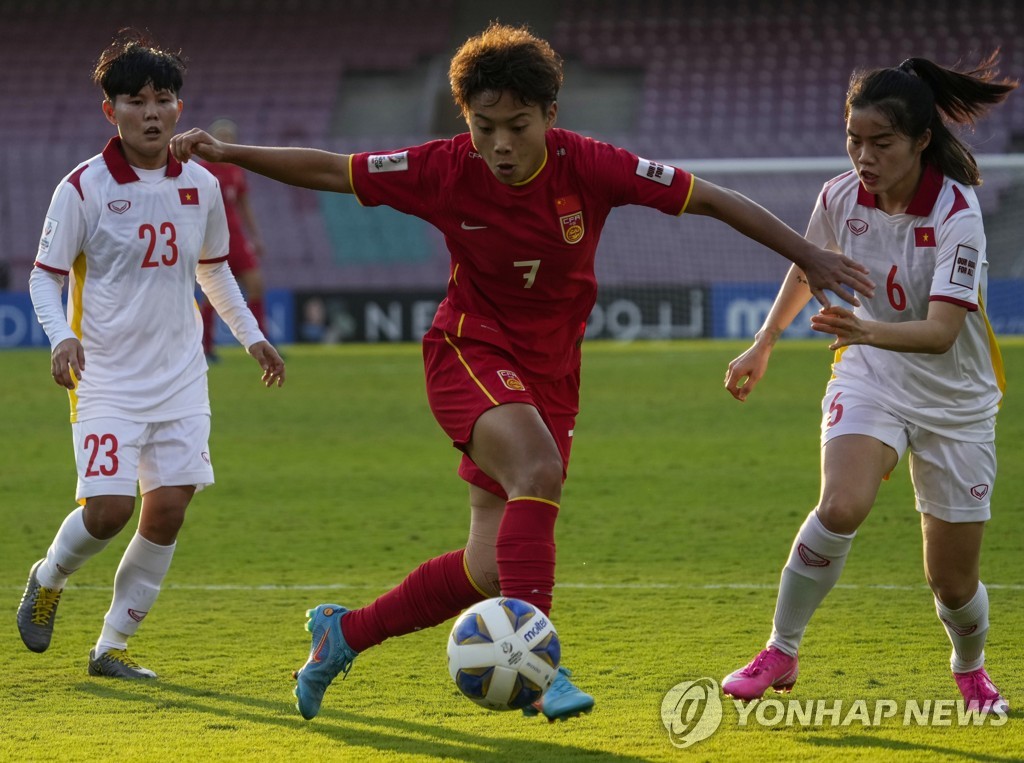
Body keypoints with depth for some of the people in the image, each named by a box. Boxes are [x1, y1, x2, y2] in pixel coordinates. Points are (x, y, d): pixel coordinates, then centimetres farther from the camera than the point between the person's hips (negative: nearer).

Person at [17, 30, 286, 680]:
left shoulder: (201, 186, 5)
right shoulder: (84, 187, -8)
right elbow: (44, 275, -4)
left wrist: (252, 335, 21)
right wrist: (62, 336, -22)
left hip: (181, 376, 4)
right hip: (107, 377, -4)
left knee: (168, 510, -3)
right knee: (108, 510, -15)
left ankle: (112, 646, 10)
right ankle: (49, 579, 19)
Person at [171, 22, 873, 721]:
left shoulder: (587, 166, -16)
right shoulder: (446, 170, -15)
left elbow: (712, 199, -12)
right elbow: (329, 171, -4)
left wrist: (810, 256, -12)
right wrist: (228, 153, -12)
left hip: (549, 373, 3)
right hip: (471, 352, -3)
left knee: (491, 570, 1)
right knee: (539, 470, -34)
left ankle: (343, 632, 22)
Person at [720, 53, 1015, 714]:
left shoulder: (957, 214, -25)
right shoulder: (841, 196, -11)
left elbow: (941, 331, -35)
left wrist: (870, 331, -52)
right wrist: (765, 343, 21)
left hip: (956, 401, -2)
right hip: (869, 380, 2)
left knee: (953, 581, 3)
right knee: (841, 507, -28)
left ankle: (971, 668, 37)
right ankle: (780, 654, -12)